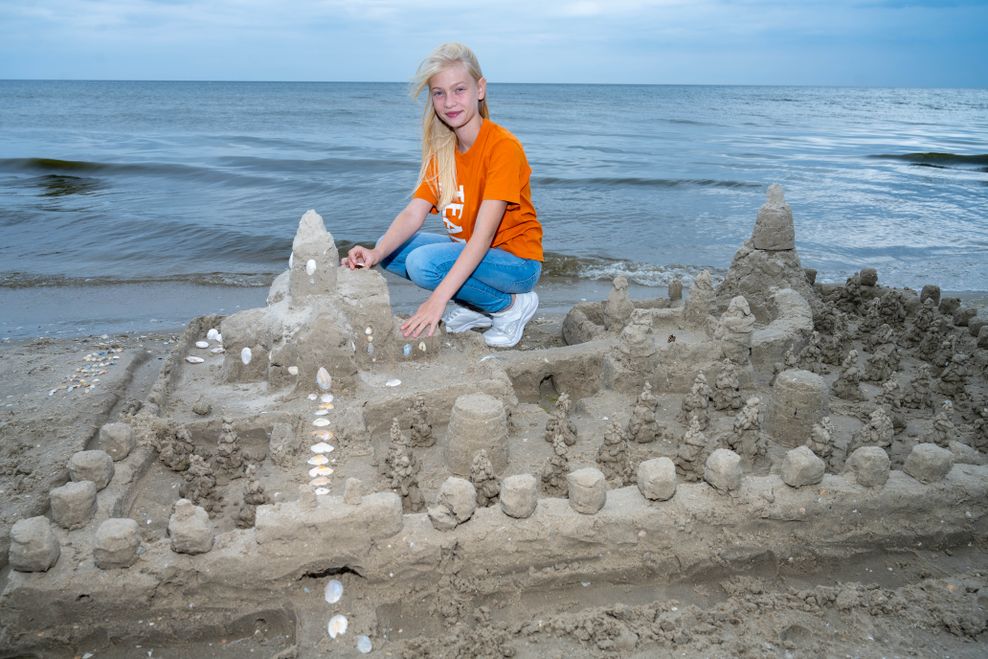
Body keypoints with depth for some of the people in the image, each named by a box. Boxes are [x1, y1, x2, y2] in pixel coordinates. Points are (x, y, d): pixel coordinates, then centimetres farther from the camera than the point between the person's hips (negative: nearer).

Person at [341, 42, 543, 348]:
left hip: (516, 260, -7)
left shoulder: (503, 146, -20)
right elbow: (413, 213, -8)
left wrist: (438, 299, -36)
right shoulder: (441, 151, 3)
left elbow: (483, 235, -28)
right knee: (392, 251, -5)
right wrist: (376, 253, -29)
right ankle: (473, 308, 3)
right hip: (468, 252, 8)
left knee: (424, 262, -28)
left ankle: (512, 305, -7)